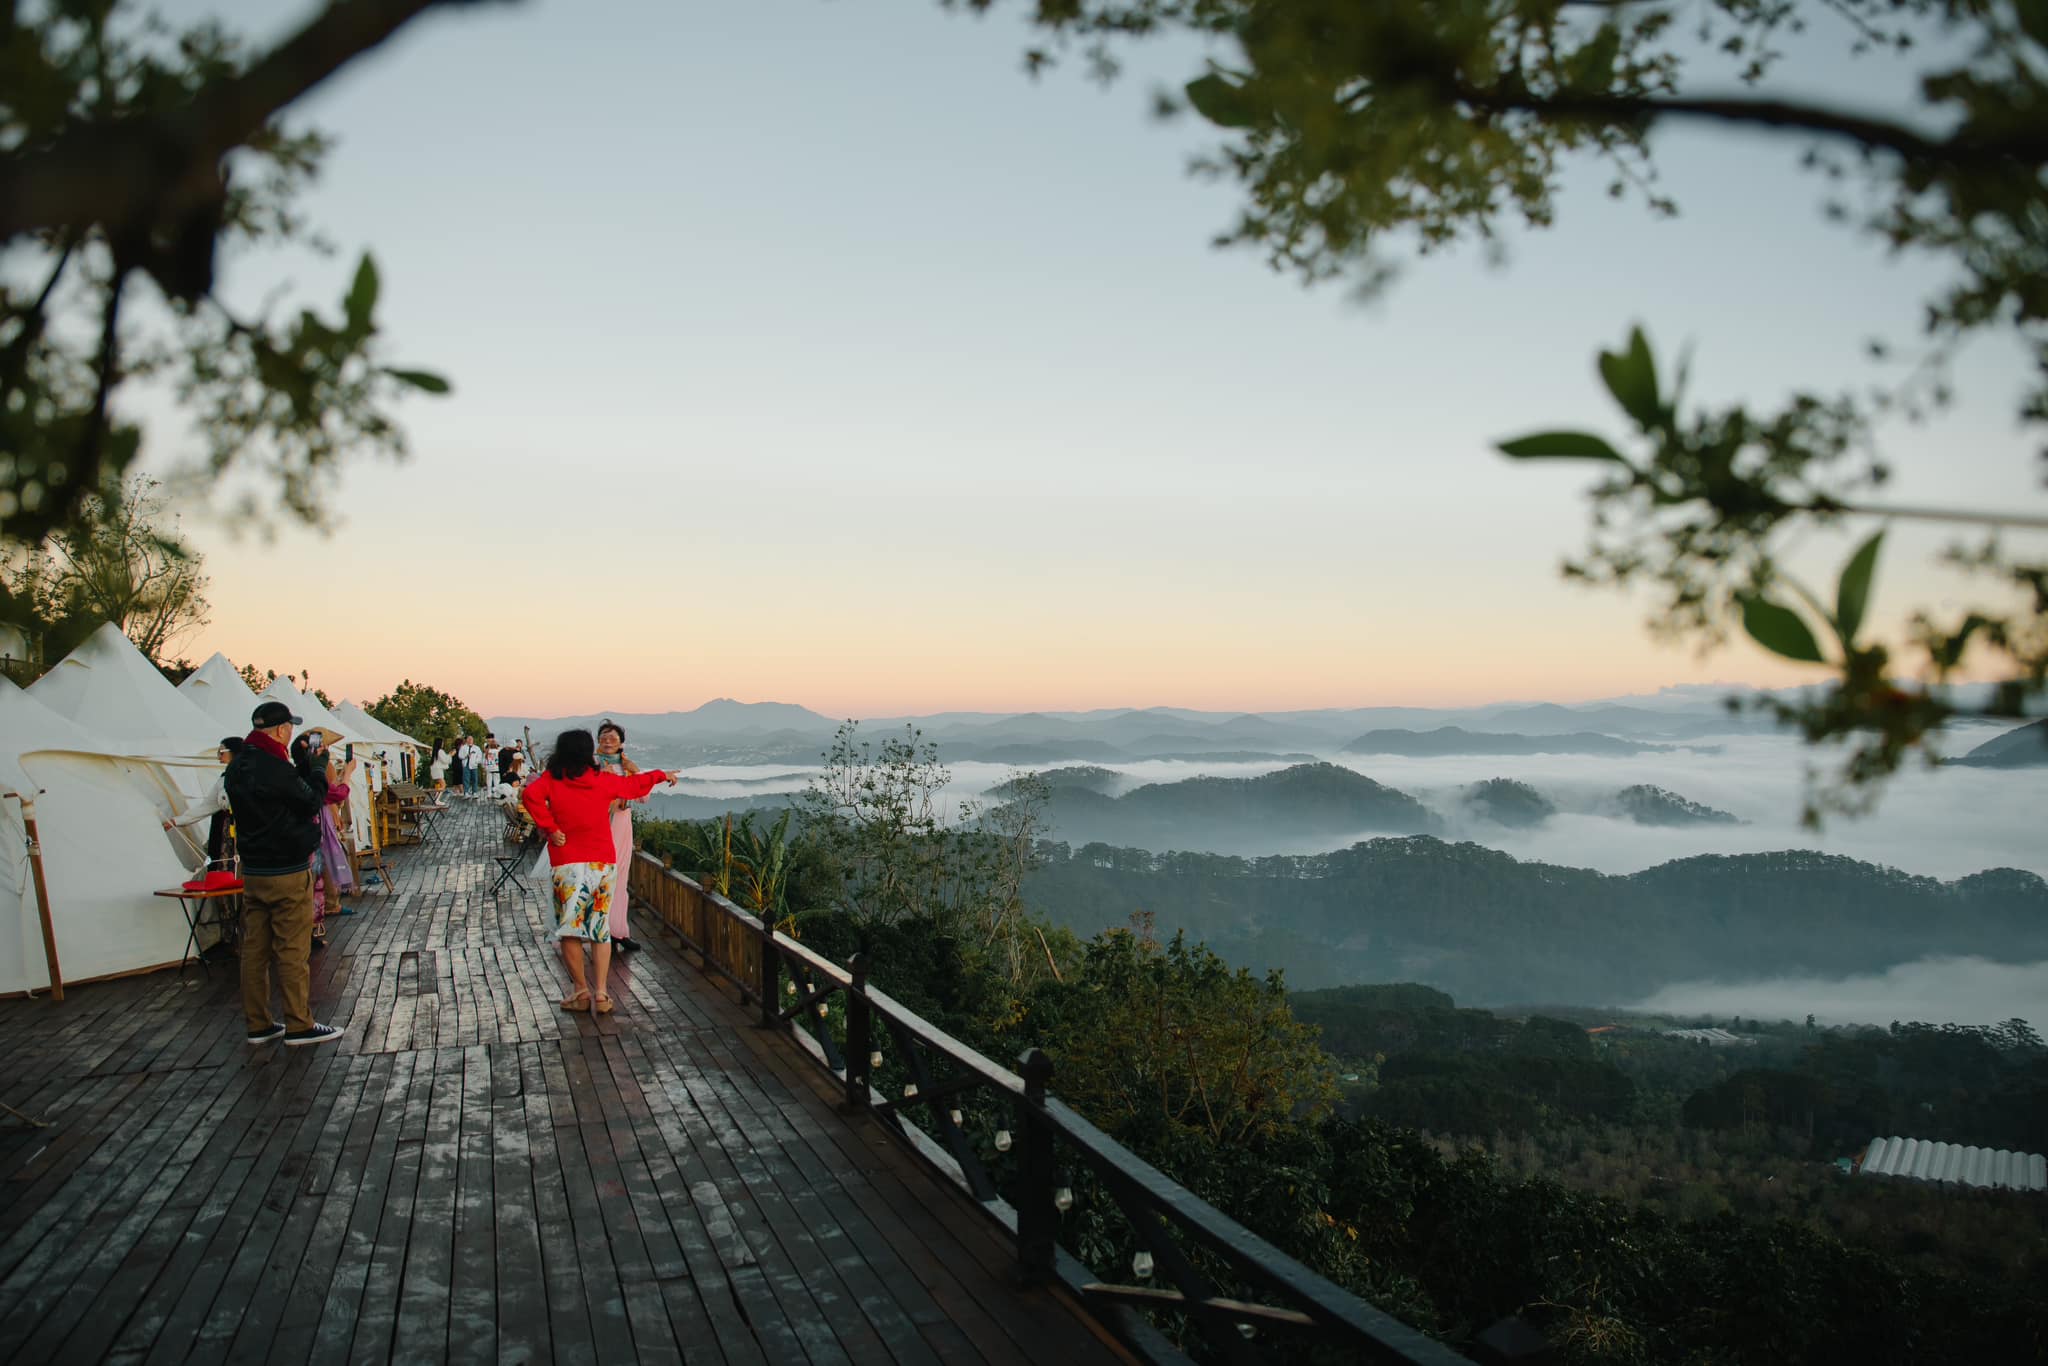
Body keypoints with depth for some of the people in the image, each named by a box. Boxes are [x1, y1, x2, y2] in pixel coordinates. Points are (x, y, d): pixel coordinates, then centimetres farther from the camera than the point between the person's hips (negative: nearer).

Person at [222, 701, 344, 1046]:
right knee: (292, 950, -1)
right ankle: (299, 1025, 5)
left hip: (252, 871, 8)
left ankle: (258, 1024, 18)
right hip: (287, 872, -8)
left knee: (254, 949, 11)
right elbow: (312, 803, -8)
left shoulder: (236, 768, 7)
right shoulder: (276, 769, -20)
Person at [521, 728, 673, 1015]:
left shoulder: (552, 780, -2)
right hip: (604, 863, 2)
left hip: (568, 865, -2)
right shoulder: (603, 780, 5)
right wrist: (660, 775, 39)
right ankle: (602, 993, 7)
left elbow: (530, 794, -21)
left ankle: (581, 991, 8)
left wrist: (549, 827, -12)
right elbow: (635, 783, 20)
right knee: (600, 929, 11)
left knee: (569, 930, 7)